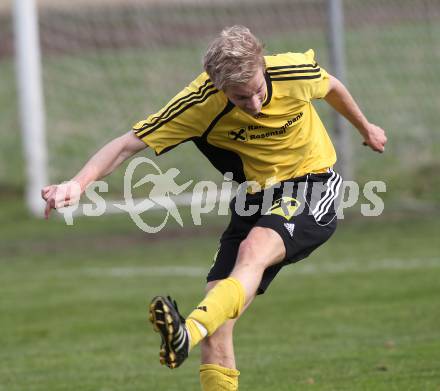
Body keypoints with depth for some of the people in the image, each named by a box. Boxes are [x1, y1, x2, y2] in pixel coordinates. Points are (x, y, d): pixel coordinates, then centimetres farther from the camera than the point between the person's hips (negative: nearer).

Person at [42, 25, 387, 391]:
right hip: (257, 196, 3)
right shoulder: (199, 104, -20)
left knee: (254, 250, -35)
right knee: (216, 323, -13)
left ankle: (188, 333, -58)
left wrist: (365, 128, 24)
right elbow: (127, 144, -17)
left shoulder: (295, 72, -20)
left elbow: (331, 87, 6)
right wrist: (77, 185, -34)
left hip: (314, 187, -3)